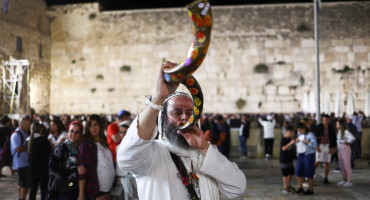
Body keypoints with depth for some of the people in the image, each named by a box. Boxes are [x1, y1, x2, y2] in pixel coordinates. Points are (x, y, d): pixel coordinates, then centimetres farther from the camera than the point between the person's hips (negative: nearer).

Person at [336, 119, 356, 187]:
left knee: (347, 165, -3)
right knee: (341, 165, 13)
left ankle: (349, 181, 5)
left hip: (345, 149, -8)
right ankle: (344, 179, 25)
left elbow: (352, 138, -32)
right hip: (340, 149, 8)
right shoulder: (339, 131, 8)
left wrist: (347, 142, -17)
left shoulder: (346, 131, -17)